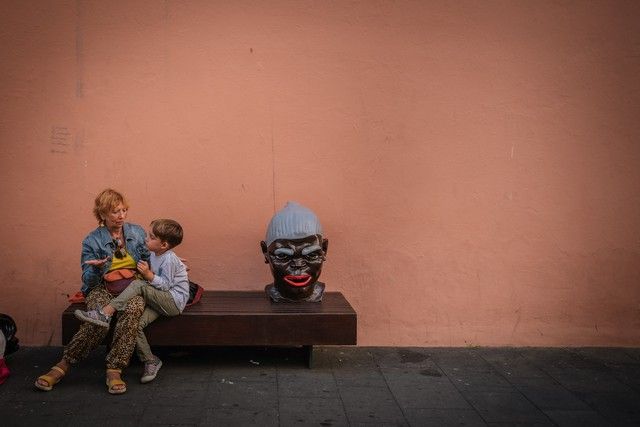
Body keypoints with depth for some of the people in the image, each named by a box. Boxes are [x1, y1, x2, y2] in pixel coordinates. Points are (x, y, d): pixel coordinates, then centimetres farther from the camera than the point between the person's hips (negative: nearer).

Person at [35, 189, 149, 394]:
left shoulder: (137, 232, 10)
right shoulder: (92, 241, 3)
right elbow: (89, 281, 2)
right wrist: (95, 268, -20)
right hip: (103, 288, -1)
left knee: (133, 310, -36)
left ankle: (114, 370, -35)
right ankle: (62, 366, -22)